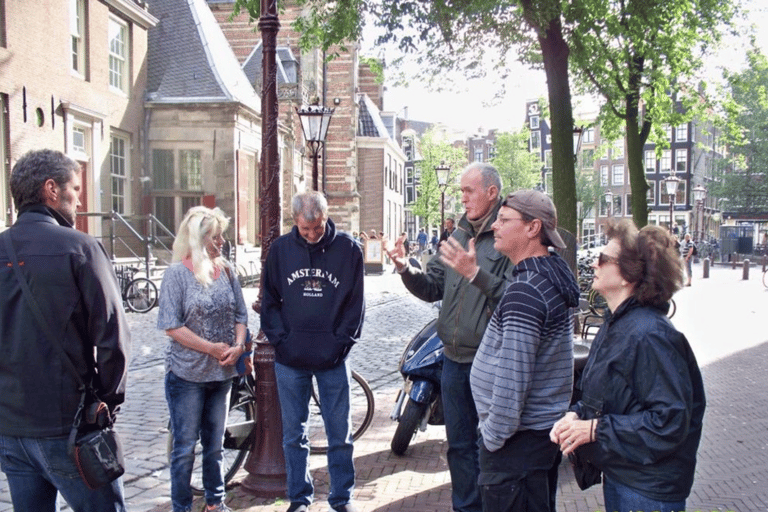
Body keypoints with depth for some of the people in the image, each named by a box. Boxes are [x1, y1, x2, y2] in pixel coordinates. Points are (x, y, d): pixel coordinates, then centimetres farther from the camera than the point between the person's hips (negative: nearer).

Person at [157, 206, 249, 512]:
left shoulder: (226, 271, 3)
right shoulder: (178, 273, -11)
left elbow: (240, 315, 8)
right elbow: (172, 326, -14)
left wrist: (238, 346, -10)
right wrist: (212, 348, -18)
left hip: (222, 372, 5)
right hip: (187, 373, -5)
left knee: (215, 443, 17)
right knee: (185, 446, 5)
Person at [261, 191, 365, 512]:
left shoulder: (348, 249, -3)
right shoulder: (280, 249, 1)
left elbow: (356, 302, 1)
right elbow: (269, 300, 7)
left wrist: (341, 342, -7)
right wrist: (280, 339, -4)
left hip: (332, 359, -1)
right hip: (290, 359, 2)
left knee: (340, 434, 7)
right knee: (294, 434, 11)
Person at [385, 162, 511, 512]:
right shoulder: (459, 234, 10)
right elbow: (433, 288, 9)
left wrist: (475, 273, -31)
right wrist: (406, 269, -7)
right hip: (455, 360, 7)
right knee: (459, 444, 19)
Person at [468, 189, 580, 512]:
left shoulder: (525, 291, -24)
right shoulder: (555, 274, 8)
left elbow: (512, 377, -24)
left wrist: (493, 436, -16)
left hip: (519, 438, -10)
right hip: (548, 426, 10)